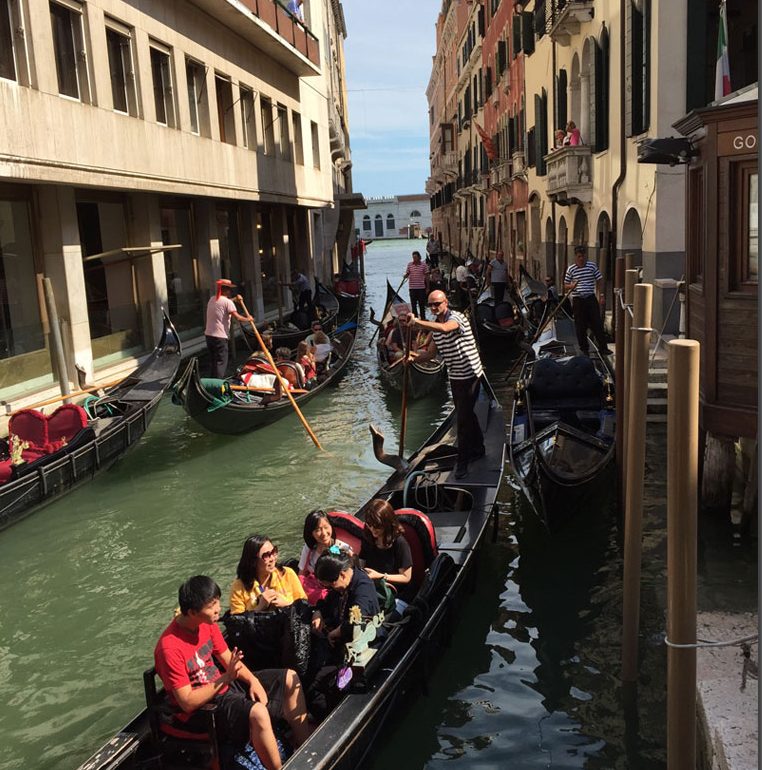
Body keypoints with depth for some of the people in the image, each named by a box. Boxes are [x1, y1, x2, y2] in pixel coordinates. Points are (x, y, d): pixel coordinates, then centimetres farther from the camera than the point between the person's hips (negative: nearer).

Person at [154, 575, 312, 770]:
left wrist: (253, 680, -8)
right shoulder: (170, 648, -29)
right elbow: (188, 702, -26)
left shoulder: (207, 622, -4)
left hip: (223, 684, 9)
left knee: (290, 678, 7)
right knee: (257, 713, -36)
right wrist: (225, 678, -30)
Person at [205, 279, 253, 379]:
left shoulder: (212, 299, 14)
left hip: (209, 334, 8)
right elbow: (237, 317, -18)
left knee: (212, 361, 16)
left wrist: (234, 299, 31)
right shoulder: (228, 302, -11)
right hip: (220, 337, -8)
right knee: (221, 363, -4)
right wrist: (248, 319, -2)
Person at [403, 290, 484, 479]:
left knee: (463, 418, -7)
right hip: (455, 377, 9)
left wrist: (417, 321, -45)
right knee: (466, 414, 20)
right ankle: (478, 449, 38)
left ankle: (462, 461, 1)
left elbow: (444, 328, -42)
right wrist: (413, 355, -11)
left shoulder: (456, 317, -18)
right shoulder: (435, 325, 9)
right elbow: (430, 353, 9)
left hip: (469, 375, -9)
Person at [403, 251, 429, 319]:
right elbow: (407, 274, 9)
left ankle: (423, 318, 12)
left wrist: (427, 288, 0)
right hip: (412, 288, 2)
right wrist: (405, 276, -16)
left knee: (422, 304, 4)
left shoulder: (423, 265, -2)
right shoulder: (409, 264, 4)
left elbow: (426, 277, 2)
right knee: (413, 304, 7)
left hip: (421, 287, -2)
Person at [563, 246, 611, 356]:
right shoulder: (571, 269, 1)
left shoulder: (592, 266, 2)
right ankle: (584, 349, 16)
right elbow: (565, 286, 7)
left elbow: (599, 280, 9)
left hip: (591, 299, 0)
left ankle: (603, 348, 4)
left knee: (597, 324, -1)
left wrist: (601, 294, 0)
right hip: (578, 301, 0)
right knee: (580, 327, 4)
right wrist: (571, 286, -16)